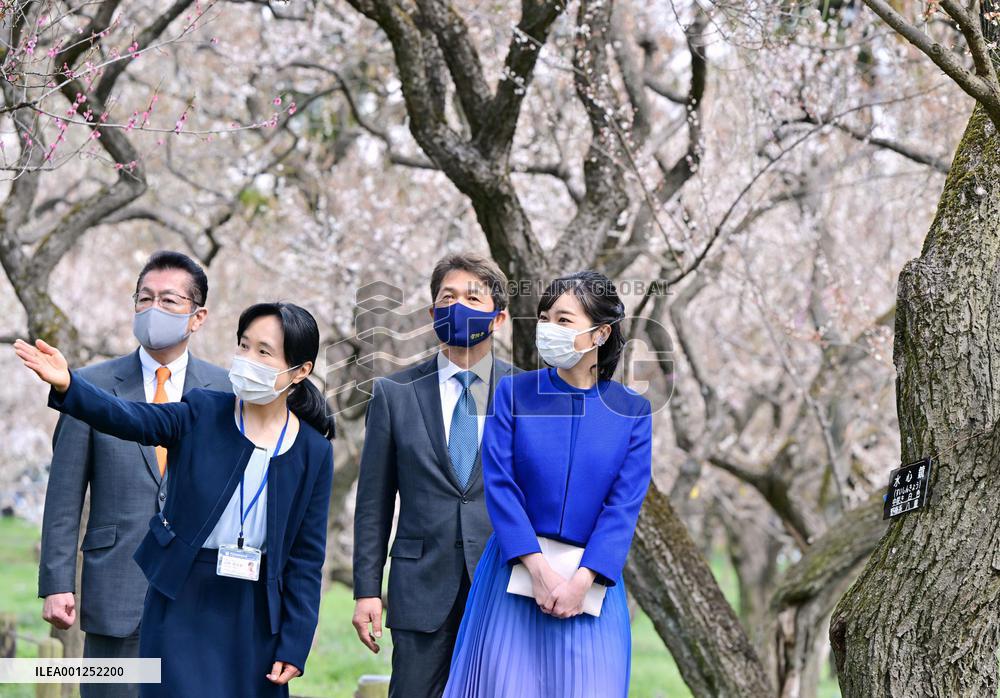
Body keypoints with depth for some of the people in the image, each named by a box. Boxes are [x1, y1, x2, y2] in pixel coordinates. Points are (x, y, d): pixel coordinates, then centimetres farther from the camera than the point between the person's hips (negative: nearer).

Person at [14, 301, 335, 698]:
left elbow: (307, 558, 0)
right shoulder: (202, 413, -3)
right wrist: (67, 386, -40)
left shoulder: (314, 452, -2)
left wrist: (293, 647, -2)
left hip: (254, 615, 1)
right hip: (182, 601, -1)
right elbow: (129, 419, -21)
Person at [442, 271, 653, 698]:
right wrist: (539, 570, -16)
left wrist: (582, 581, -16)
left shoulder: (631, 411, 0)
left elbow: (624, 507, -5)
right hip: (518, 569, 0)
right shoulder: (514, 393, -2)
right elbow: (500, 485, -8)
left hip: (592, 579, 0)